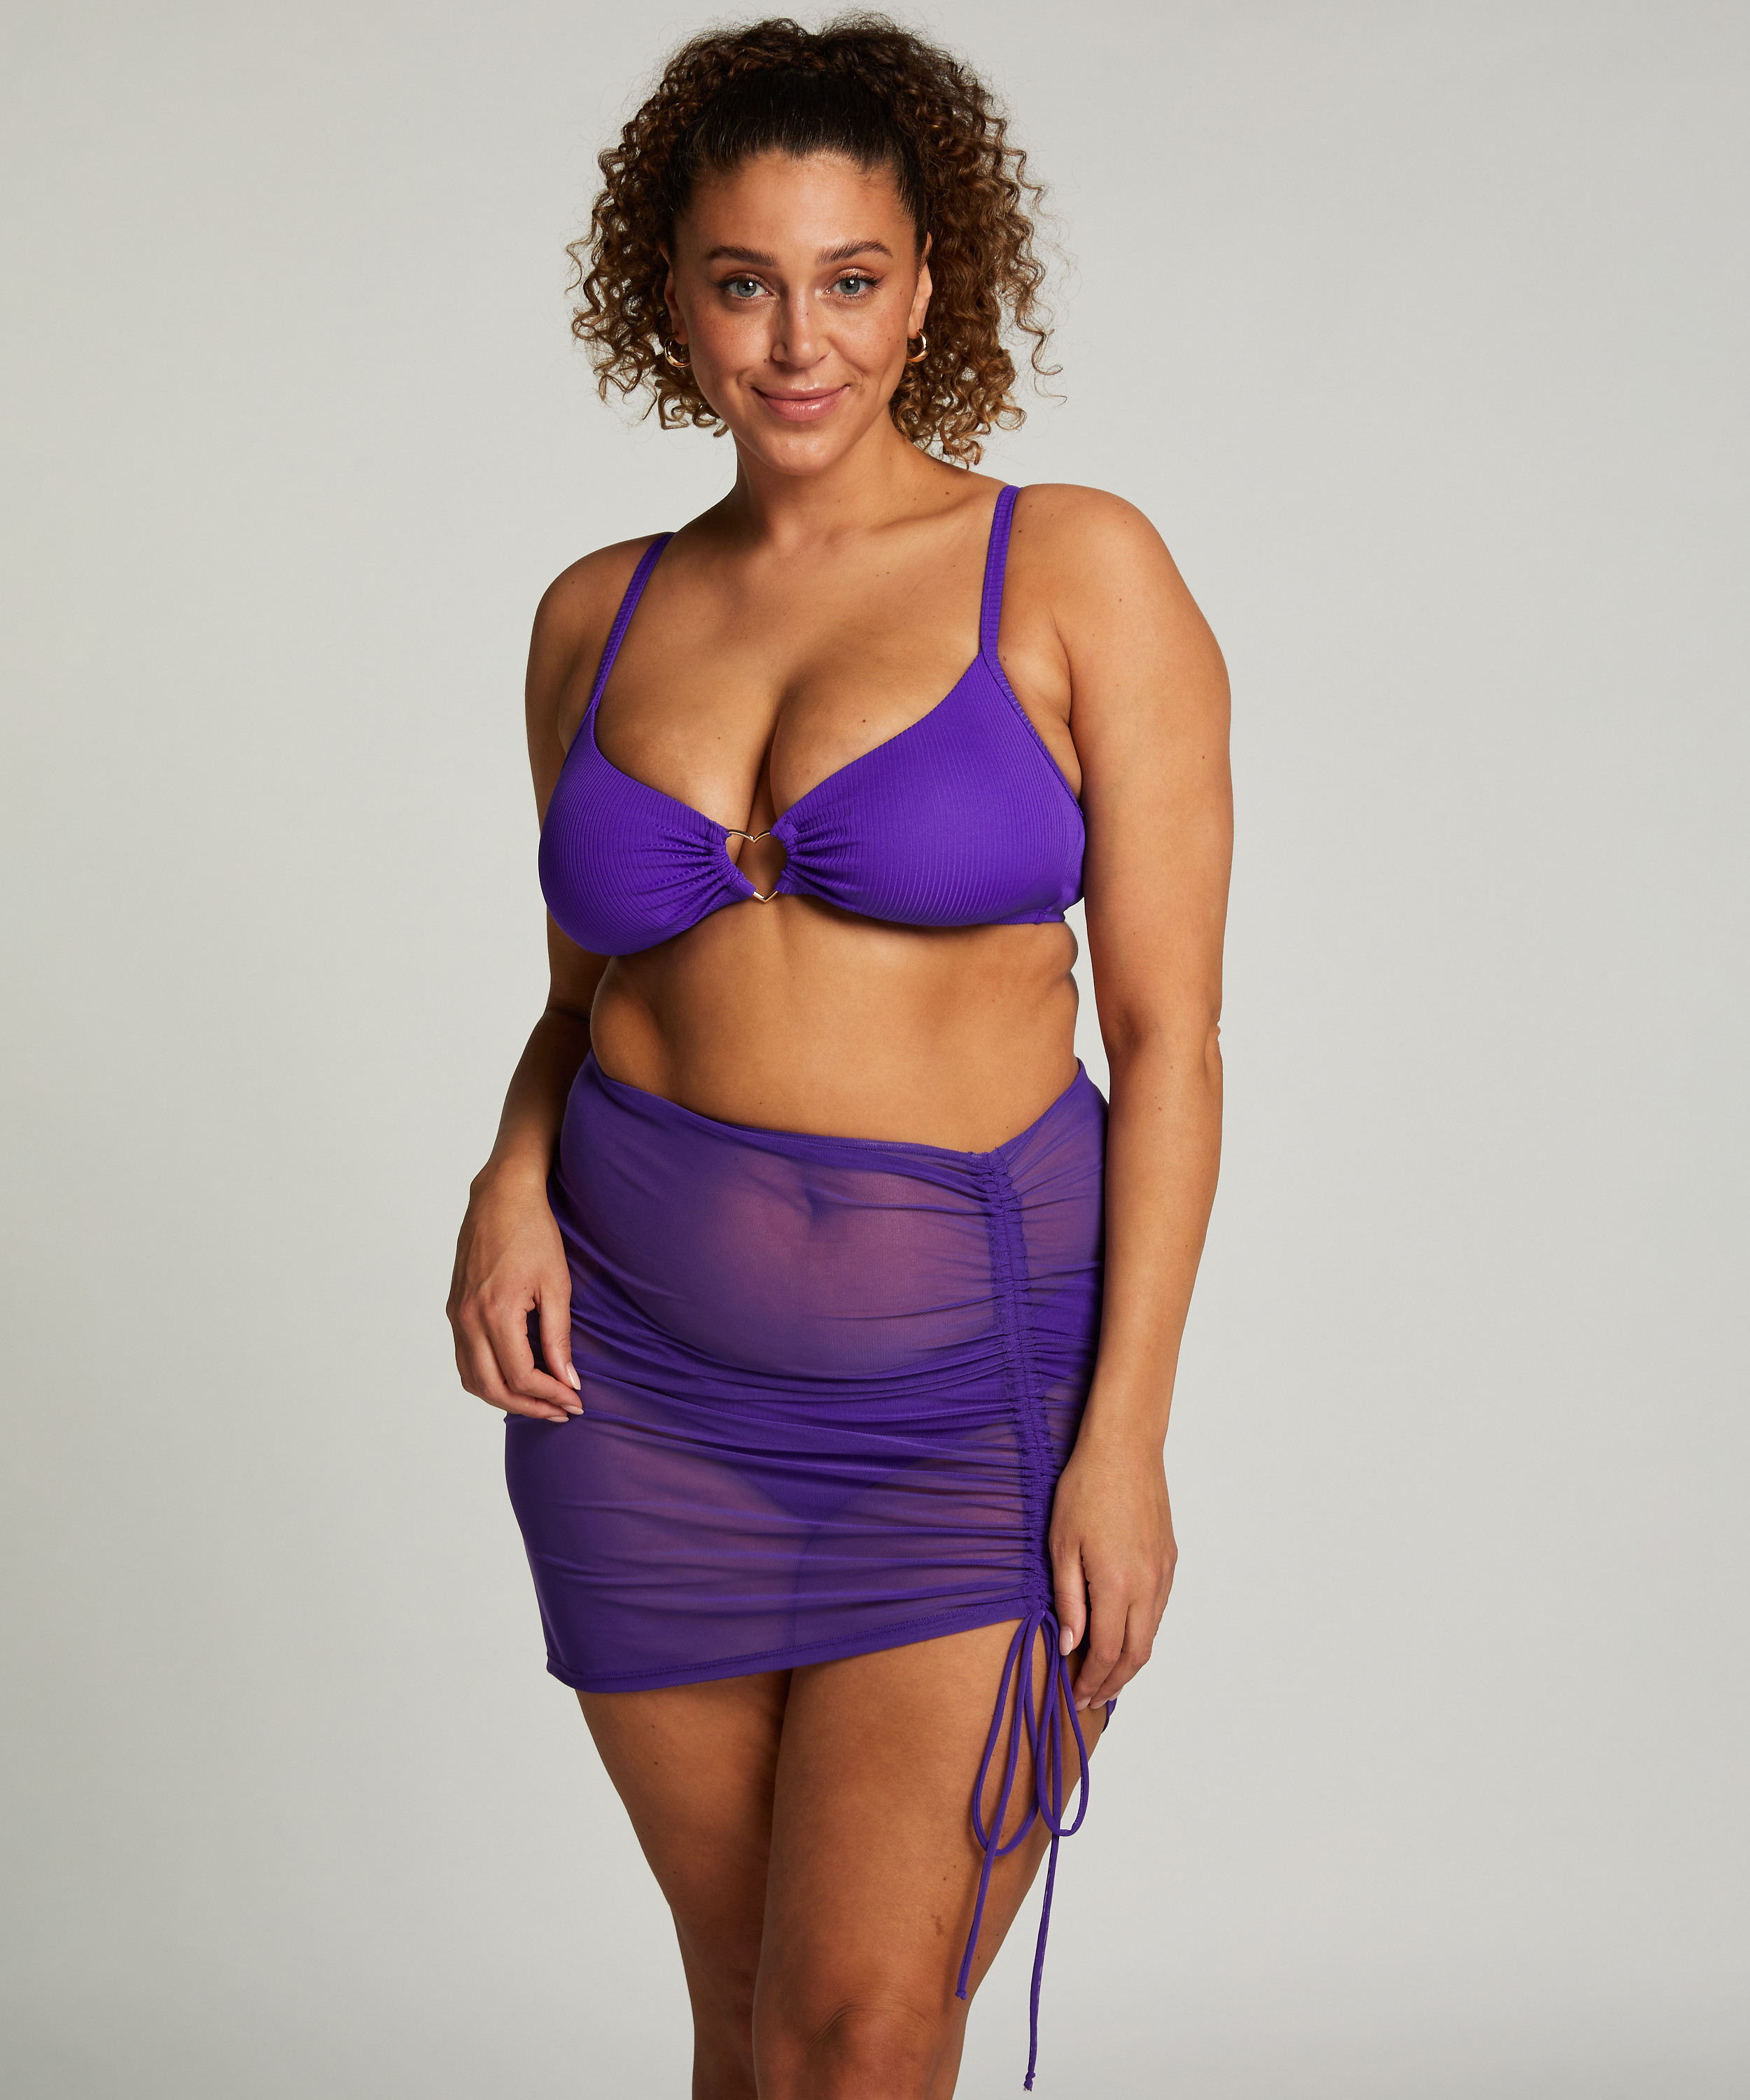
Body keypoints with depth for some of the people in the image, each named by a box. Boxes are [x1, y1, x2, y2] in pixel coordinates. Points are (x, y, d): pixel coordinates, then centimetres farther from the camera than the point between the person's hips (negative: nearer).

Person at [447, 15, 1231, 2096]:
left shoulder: (1079, 576, -4)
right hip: (643, 1381, 4)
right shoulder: (598, 617, 8)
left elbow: (1169, 1032, -6)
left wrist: (1125, 1434, -12)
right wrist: (513, 1183, -4)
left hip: (979, 1381, -3)